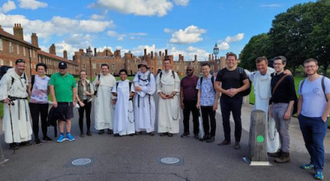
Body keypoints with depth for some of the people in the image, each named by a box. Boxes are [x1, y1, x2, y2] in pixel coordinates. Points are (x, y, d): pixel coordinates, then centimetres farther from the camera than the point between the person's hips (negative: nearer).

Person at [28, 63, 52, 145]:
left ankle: (45, 136, 25)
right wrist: (32, 96, 3)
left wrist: (45, 96, 5)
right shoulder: (33, 77, 0)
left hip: (44, 102, 2)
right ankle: (36, 137, 10)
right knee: (35, 120, 1)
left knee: (44, 119, 12)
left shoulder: (48, 79, 5)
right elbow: (29, 89, 5)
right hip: (34, 103, -2)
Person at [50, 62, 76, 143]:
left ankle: (68, 134, 14)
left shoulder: (71, 77, 8)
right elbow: (51, 88, -3)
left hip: (69, 101, 1)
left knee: (68, 118, 6)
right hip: (59, 102, -1)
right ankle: (61, 135, 15)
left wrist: (74, 100, 7)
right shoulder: (54, 76, 1)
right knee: (60, 119, 6)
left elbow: (74, 89, 10)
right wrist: (54, 100, -10)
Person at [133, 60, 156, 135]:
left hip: (147, 98, -2)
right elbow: (135, 86, -3)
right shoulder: (137, 75, 7)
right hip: (138, 97, 2)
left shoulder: (151, 76, -1)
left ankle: (150, 129, 3)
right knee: (138, 113, 3)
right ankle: (139, 129, 10)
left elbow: (151, 88, -9)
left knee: (148, 113, -4)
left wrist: (141, 88, -8)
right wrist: (145, 88, -15)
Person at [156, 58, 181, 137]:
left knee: (172, 113, -2)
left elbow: (177, 86, -2)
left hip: (173, 97, -2)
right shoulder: (160, 74, 7)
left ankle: (171, 130, 5)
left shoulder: (174, 74, 1)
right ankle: (163, 130, 8)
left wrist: (172, 94, -12)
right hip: (163, 97, 2)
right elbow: (158, 86, 7)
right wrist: (161, 94, -7)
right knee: (162, 113, 1)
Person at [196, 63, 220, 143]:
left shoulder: (213, 79, -5)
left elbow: (217, 91, -5)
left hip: (211, 103, -4)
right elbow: (199, 91, 10)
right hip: (203, 104, 4)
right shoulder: (200, 80, 7)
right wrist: (198, 102, 4)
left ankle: (212, 135, 17)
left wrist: (216, 103, -10)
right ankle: (206, 134, 25)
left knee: (212, 120, 6)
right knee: (204, 120, 11)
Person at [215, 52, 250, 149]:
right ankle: (227, 139, 23)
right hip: (224, 98, 3)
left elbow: (247, 84, -3)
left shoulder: (240, 71, 0)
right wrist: (225, 91, -13)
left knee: (237, 120, 2)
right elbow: (216, 85, 3)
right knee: (225, 119, 9)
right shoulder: (222, 72, 6)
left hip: (237, 98, -2)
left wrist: (237, 90, -18)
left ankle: (237, 141, 13)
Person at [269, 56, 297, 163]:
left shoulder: (288, 78, -9)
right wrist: (271, 108, 16)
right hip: (275, 106, 7)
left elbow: (292, 96, -12)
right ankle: (282, 150, 25)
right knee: (279, 130, 13)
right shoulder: (273, 78, 13)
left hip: (284, 106, -7)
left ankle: (286, 155, 7)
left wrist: (288, 111, -18)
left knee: (284, 131, -3)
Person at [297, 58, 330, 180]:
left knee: (317, 144, -4)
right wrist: (299, 114, 9)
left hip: (319, 120, -5)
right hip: (304, 119, 5)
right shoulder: (302, 83, 8)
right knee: (308, 143, 13)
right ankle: (313, 163, 31)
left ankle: (319, 169, 9)